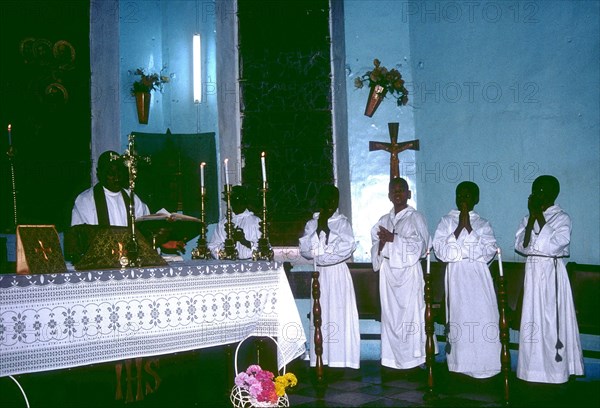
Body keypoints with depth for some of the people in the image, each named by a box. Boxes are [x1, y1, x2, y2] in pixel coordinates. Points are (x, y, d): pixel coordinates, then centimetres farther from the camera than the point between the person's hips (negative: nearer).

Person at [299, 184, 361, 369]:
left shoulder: (343, 222, 3)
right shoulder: (311, 224, 10)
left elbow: (348, 246, -12)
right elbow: (304, 250, -1)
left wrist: (327, 230, -12)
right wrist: (318, 230, -9)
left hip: (338, 273, -2)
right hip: (319, 274, 3)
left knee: (339, 313, -6)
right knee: (321, 315, 1)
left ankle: (341, 360, -1)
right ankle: (322, 361, 5)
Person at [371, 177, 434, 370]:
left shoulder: (416, 217, 1)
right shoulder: (384, 220, 14)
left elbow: (420, 245, -9)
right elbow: (376, 249, 14)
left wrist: (393, 238, -13)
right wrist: (381, 242, -9)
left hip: (408, 271, -4)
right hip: (388, 272, 4)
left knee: (410, 314, -6)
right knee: (390, 314, 4)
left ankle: (413, 359, 0)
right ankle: (393, 360, 9)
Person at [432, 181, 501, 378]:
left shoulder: (483, 224, 11)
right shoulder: (446, 221, 8)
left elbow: (489, 251, -4)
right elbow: (441, 251, -4)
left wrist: (468, 227, -9)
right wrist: (460, 227, -9)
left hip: (479, 277, 1)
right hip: (456, 276, -1)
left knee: (482, 319, -6)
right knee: (459, 319, -3)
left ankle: (483, 366, 2)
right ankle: (461, 365, 5)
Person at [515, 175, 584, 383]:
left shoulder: (562, 218, -5)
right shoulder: (528, 218, 10)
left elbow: (553, 245, -18)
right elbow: (520, 246, -1)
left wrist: (539, 217, -14)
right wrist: (532, 217, -7)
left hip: (552, 272, -5)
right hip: (533, 271, 5)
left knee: (553, 318, -4)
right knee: (532, 318, 6)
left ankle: (555, 370, 6)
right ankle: (534, 369, 14)